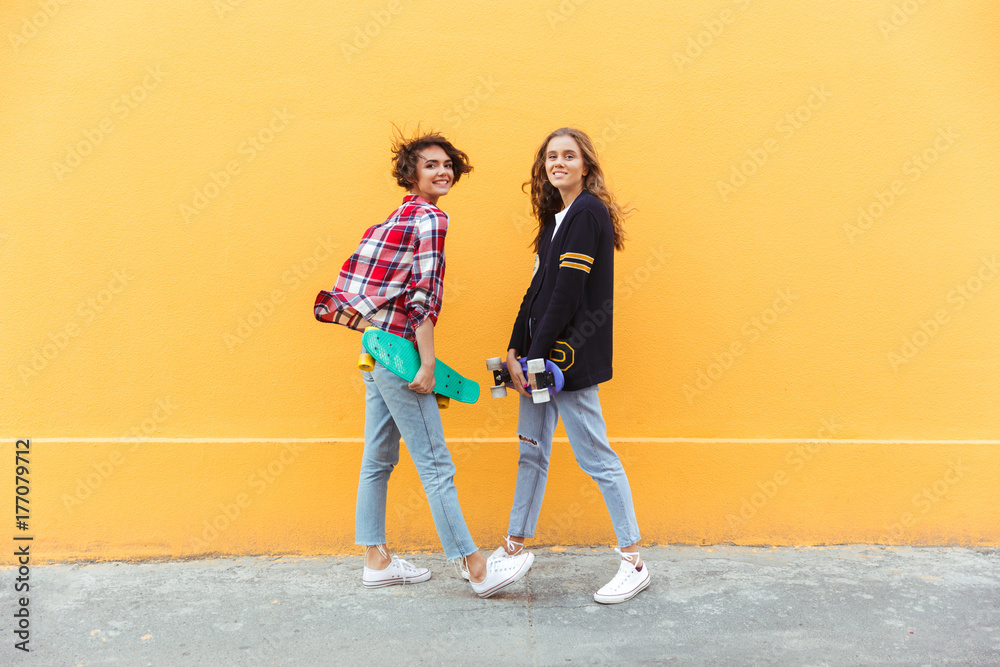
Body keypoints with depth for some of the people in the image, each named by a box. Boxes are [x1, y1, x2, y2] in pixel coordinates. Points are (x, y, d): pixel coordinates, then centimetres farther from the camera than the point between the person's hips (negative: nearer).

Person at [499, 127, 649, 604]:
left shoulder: (588, 213, -11)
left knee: (596, 457, -2)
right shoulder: (556, 218, 16)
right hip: (541, 354, 9)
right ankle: (514, 548, 27)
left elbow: (568, 293, -17)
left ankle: (634, 564, 10)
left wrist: (537, 356, -16)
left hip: (570, 354, -9)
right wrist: (516, 350, 7)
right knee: (532, 451, 14)